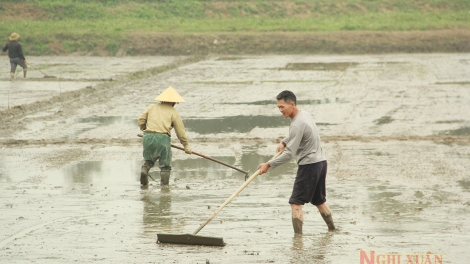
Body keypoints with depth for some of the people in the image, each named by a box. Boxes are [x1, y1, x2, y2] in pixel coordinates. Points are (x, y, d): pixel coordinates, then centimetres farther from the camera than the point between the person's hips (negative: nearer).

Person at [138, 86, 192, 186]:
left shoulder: (152, 107, 16)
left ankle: (144, 170, -6)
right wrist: (186, 145, 18)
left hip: (148, 137, 3)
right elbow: (180, 131, 8)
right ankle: (164, 185, 3)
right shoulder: (174, 112, 9)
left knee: (149, 159, 22)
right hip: (163, 138, -3)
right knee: (165, 166, 9)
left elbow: (140, 121, 12)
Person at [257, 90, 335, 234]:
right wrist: (284, 141, 14)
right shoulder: (305, 115, 10)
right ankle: (332, 229, 30)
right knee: (319, 200, 22)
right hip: (321, 162, 10)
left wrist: (269, 164, -20)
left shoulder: (297, 124, -20)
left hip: (309, 165, -10)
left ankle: (298, 236, -14)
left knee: (296, 202, -9)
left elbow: (289, 153, -22)